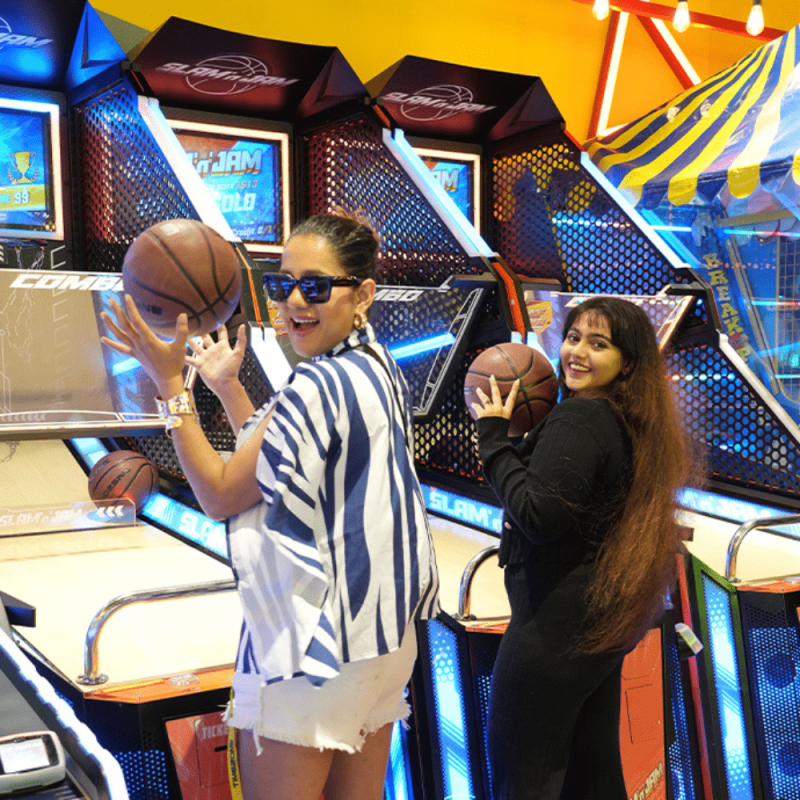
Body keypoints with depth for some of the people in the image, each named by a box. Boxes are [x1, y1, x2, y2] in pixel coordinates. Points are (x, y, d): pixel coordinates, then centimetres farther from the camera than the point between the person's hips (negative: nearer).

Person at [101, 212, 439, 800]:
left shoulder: (321, 385, -22)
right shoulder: (378, 368, 7)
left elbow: (221, 495, -13)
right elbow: (277, 467, 13)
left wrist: (170, 383, -12)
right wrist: (228, 386, 11)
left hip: (313, 639, -10)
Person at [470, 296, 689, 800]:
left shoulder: (578, 419, -20)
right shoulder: (629, 422, 8)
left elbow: (538, 516, -24)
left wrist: (494, 438, -15)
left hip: (558, 619, -9)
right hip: (608, 617, 10)